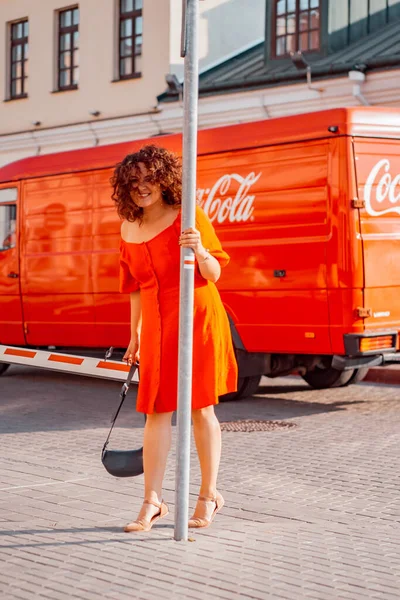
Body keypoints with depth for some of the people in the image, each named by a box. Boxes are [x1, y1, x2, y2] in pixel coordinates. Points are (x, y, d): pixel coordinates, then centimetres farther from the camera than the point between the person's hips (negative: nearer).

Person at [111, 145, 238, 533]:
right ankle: (152, 502, 3)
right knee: (156, 410, 0)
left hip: (197, 319, -4)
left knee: (201, 407, 1)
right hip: (156, 326, 4)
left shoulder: (189, 217, -6)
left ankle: (208, 495, 14)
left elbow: (214, 274, -9)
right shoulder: (129, 231, 8)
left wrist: (200, 251, -29)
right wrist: (135, 336, 16)